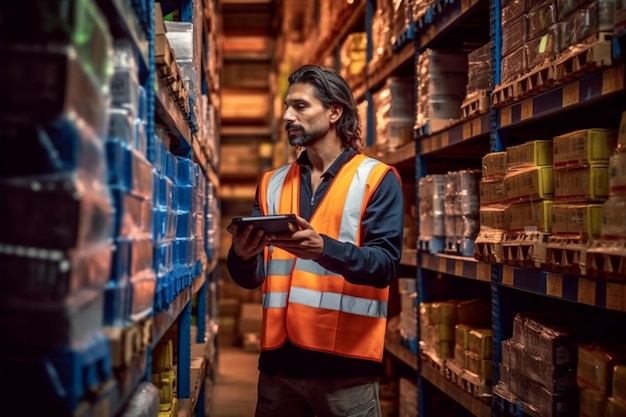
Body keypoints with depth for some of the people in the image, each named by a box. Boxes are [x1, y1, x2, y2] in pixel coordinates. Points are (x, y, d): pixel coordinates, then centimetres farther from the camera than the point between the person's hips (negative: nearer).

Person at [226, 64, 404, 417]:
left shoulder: (377, 179, -1)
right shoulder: (272, 184, 13)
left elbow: (386, 264, -12)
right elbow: (251, 278, 10)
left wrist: (323, 248, -28)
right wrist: (242, 255, -13)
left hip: (346, 361, -4)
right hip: (279, 358, 4)